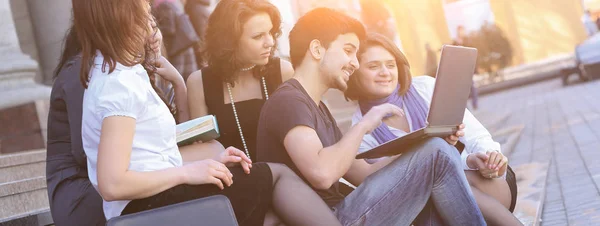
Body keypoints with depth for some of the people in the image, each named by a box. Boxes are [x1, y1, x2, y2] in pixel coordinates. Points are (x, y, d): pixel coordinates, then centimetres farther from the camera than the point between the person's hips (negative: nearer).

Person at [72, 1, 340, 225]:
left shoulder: (117, 74, 16)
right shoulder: (119, 82, -17)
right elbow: (112, 184, -24)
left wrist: (207, 159, 3)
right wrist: (188, 172, -17)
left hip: (155, 197, 9)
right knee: (277, 174, 1)